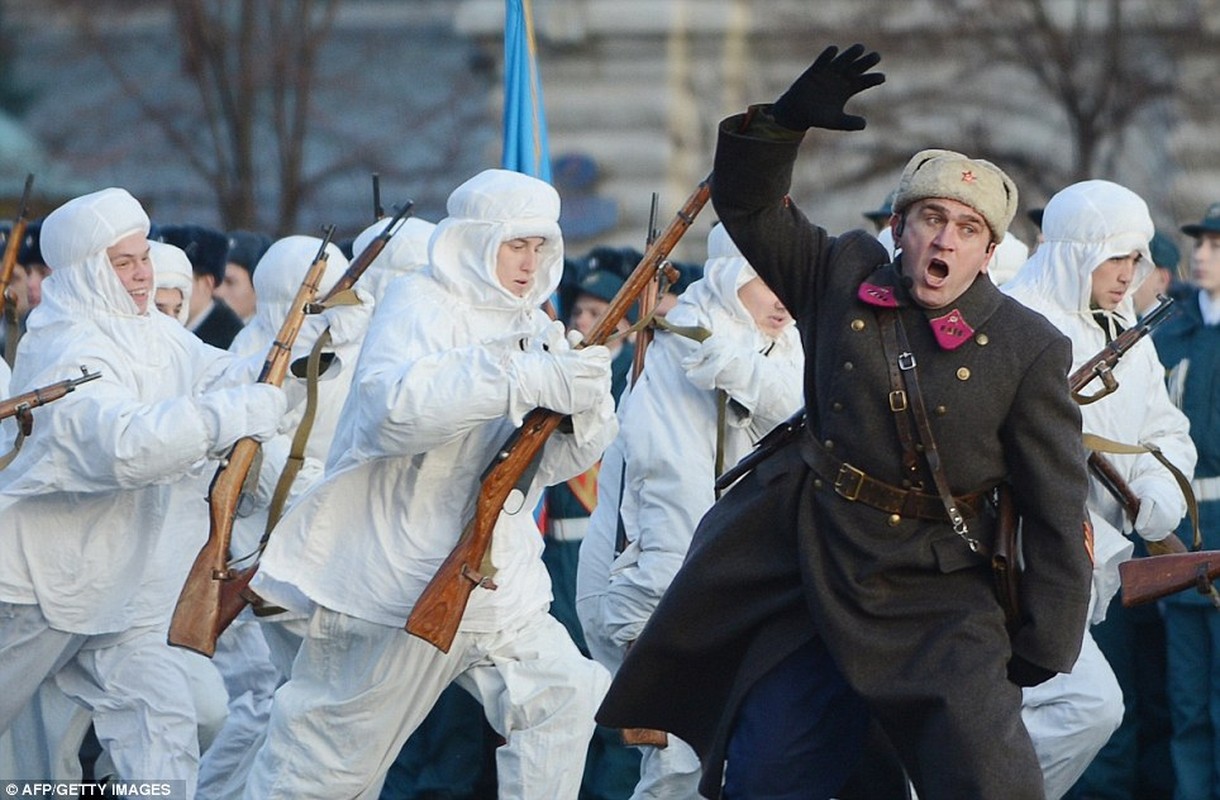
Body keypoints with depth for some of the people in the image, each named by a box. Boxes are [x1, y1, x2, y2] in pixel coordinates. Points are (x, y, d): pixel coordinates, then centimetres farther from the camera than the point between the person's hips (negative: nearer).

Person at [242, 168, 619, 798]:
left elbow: (556, 460, 8)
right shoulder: (418, 305, -9)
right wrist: (527, 382, -35)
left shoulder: (534, 329, 13)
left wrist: (584, 402, -15)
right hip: (395, 576, -7)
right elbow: (392, 409, -30)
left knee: (563, 700, 0)